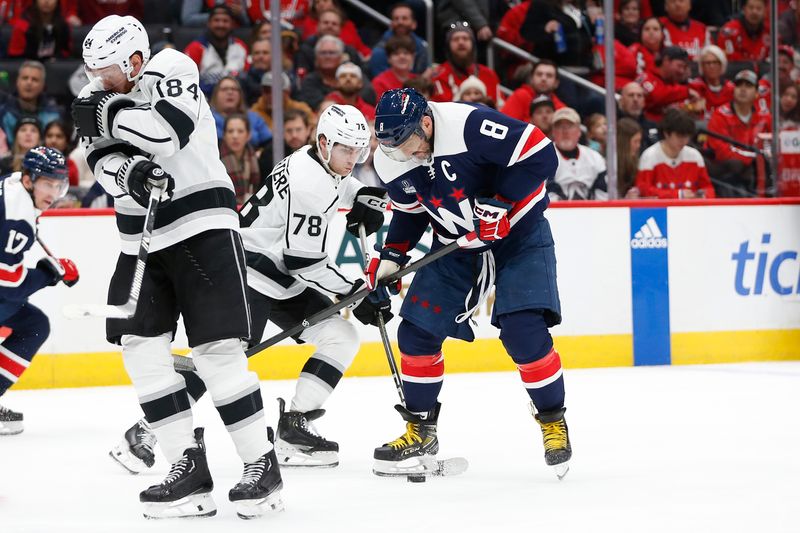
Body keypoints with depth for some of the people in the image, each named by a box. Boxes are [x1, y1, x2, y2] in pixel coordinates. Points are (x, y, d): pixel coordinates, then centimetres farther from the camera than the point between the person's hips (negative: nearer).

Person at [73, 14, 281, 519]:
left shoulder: (173, 70, -9)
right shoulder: (98, 98, 8)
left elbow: (169, 131, -25)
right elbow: (104, 157, -6)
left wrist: (110, 113, -21)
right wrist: (130, 172, -26)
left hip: (202, 227, -7)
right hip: (141, 239, 7)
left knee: (217, 349, -11)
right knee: (140, 345, -2)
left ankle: (262, 464, -3)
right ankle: (190, 467, 1)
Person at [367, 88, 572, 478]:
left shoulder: (470, 125, -30)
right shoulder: (389, 160, -9)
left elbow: (541, 156, -26)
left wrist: (501, 205, -29)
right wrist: (391, 255, -3)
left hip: (517, 233, -6)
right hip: (455, 247, 6)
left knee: (524, 332, -18)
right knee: (416, 333, 0)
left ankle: (553, 422, 4)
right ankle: (420, 433, 17)